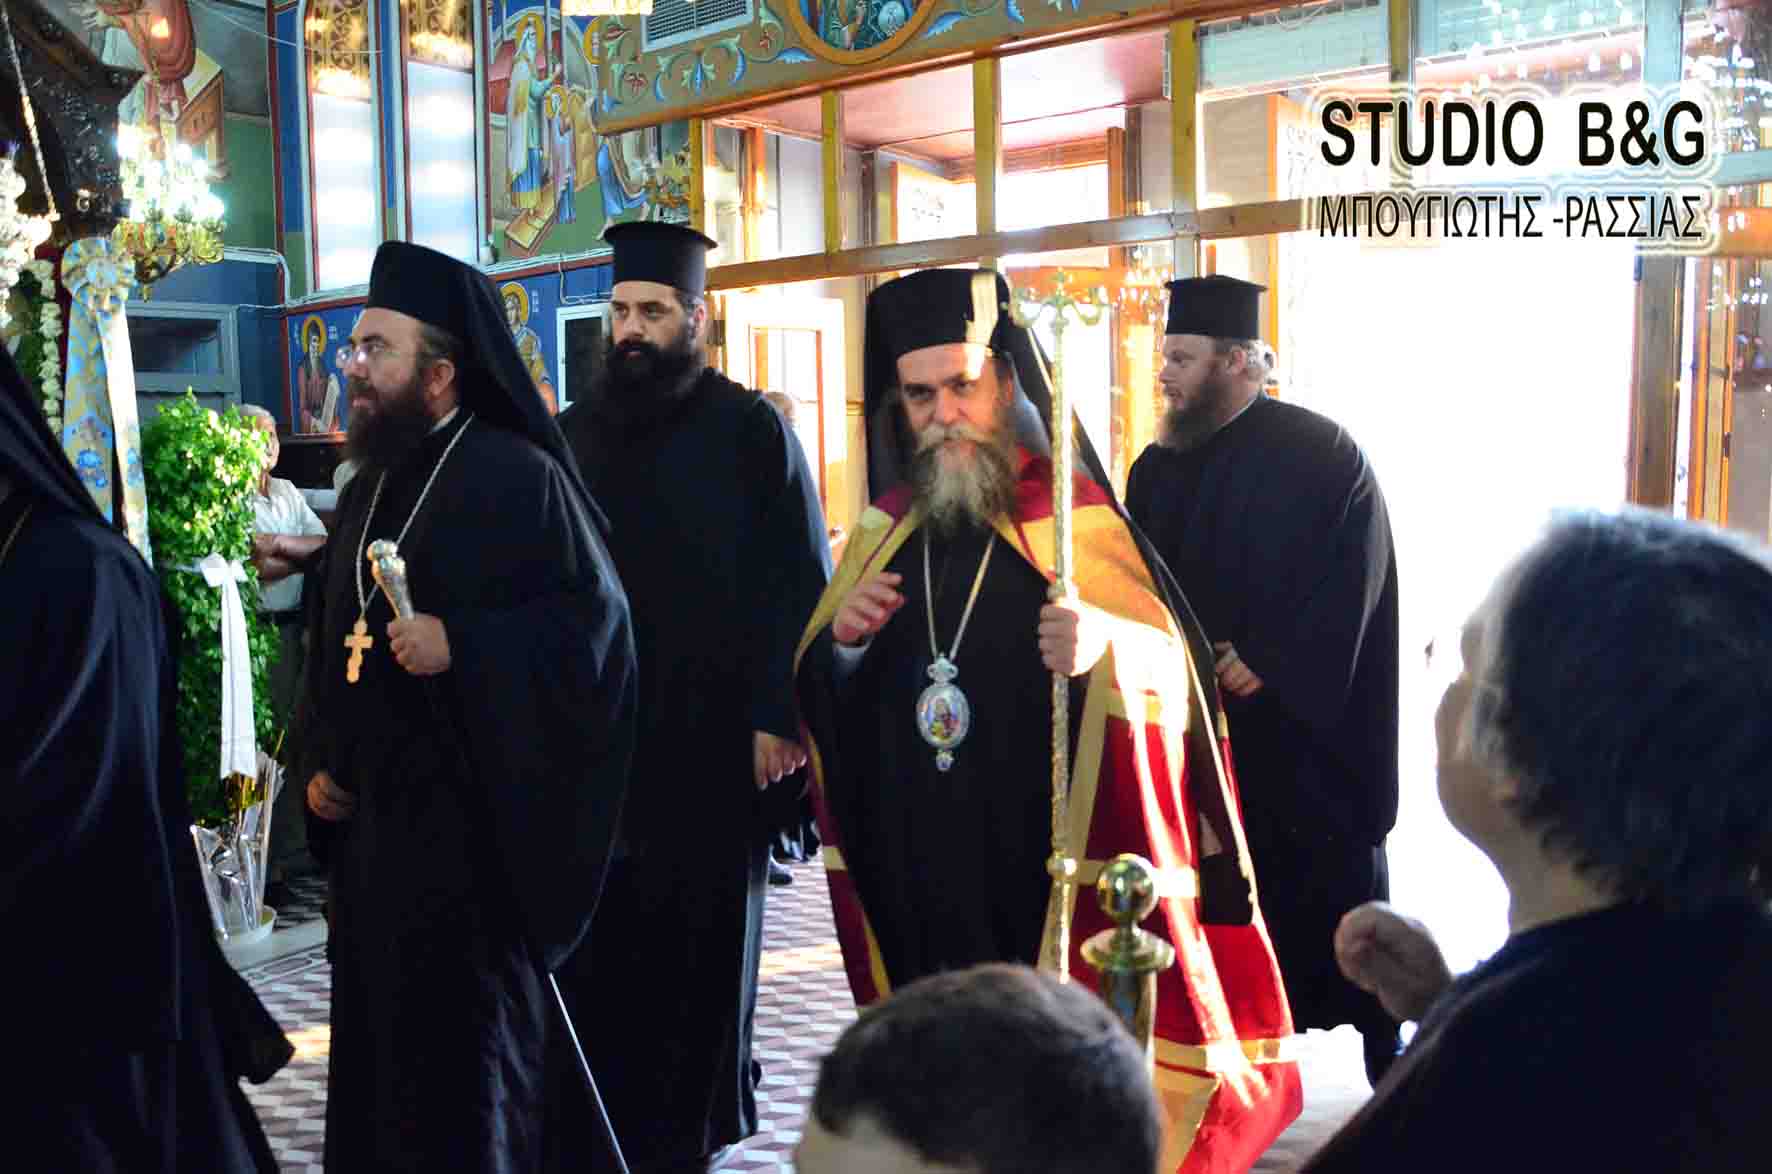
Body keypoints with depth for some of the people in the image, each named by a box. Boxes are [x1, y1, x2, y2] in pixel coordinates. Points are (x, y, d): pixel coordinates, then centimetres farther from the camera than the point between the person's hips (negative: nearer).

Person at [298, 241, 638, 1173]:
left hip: (474, 822, -7)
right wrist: (320, 762, 11)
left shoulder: (518, 475, -11)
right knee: (378, 1030, 14)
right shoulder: (368, 491, 14)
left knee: (467, 1038, 2)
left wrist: (460, 644, -24)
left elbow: (595, 619, -16)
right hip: (373, 815, 8)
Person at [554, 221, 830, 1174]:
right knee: (595, 935, 4)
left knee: (698, 934, 6)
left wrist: (777, 714, -14)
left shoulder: (749, 430, -4)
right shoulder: (577, 431, 10)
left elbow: (797, 584, -8)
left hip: (711, 730, -4)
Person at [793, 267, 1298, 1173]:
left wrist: (1107, 645, -34)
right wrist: (841, 636, -9)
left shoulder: (1077, 521, -4)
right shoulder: (885, 530, 10)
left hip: (1053, 878, -4)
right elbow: (820, 690, 13)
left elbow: (1171, 668, -12)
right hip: (916, 878, 4)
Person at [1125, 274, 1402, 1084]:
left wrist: (1269, 662, -18)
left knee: (1333, 877, 6)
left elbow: (1352, 581, -14)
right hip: (1198, 718, 5)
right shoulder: (1158, 467, 7)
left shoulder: (1322, 453, -9)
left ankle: (1382, 1041, 23)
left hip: (1309, 721, -5)